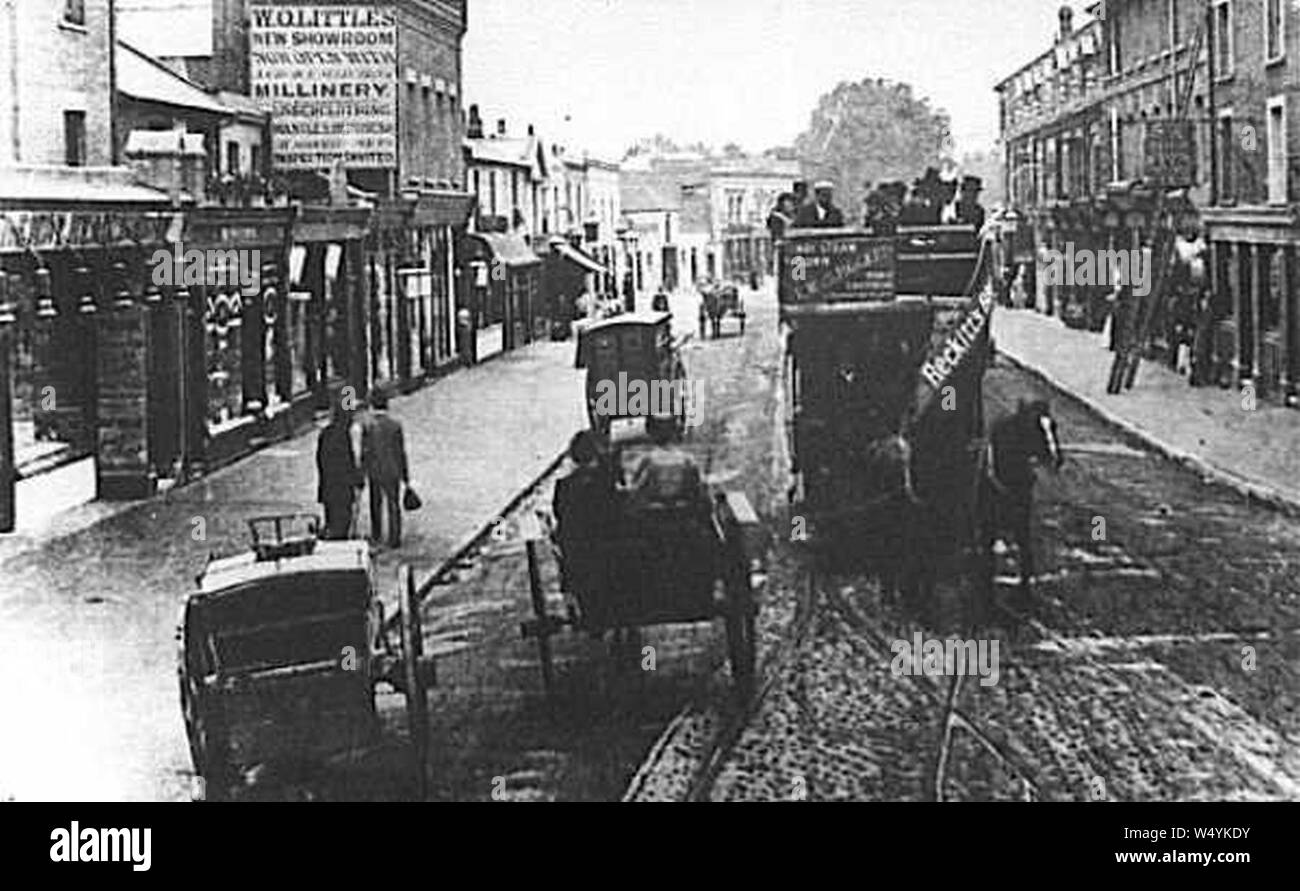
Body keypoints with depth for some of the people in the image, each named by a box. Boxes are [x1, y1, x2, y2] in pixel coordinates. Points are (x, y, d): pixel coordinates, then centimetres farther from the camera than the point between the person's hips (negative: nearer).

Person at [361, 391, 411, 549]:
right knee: (394, 506, 8)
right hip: (393, 471, 0)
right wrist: (406, 475, 4)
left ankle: (376, 536, 32)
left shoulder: (368, 426, -12)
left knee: (376, 504, 20)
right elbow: (401, 452, -5)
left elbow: (365, 453, -8)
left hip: (374, 472, 0)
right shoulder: (396, 425, -10)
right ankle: (394, 539, 7)